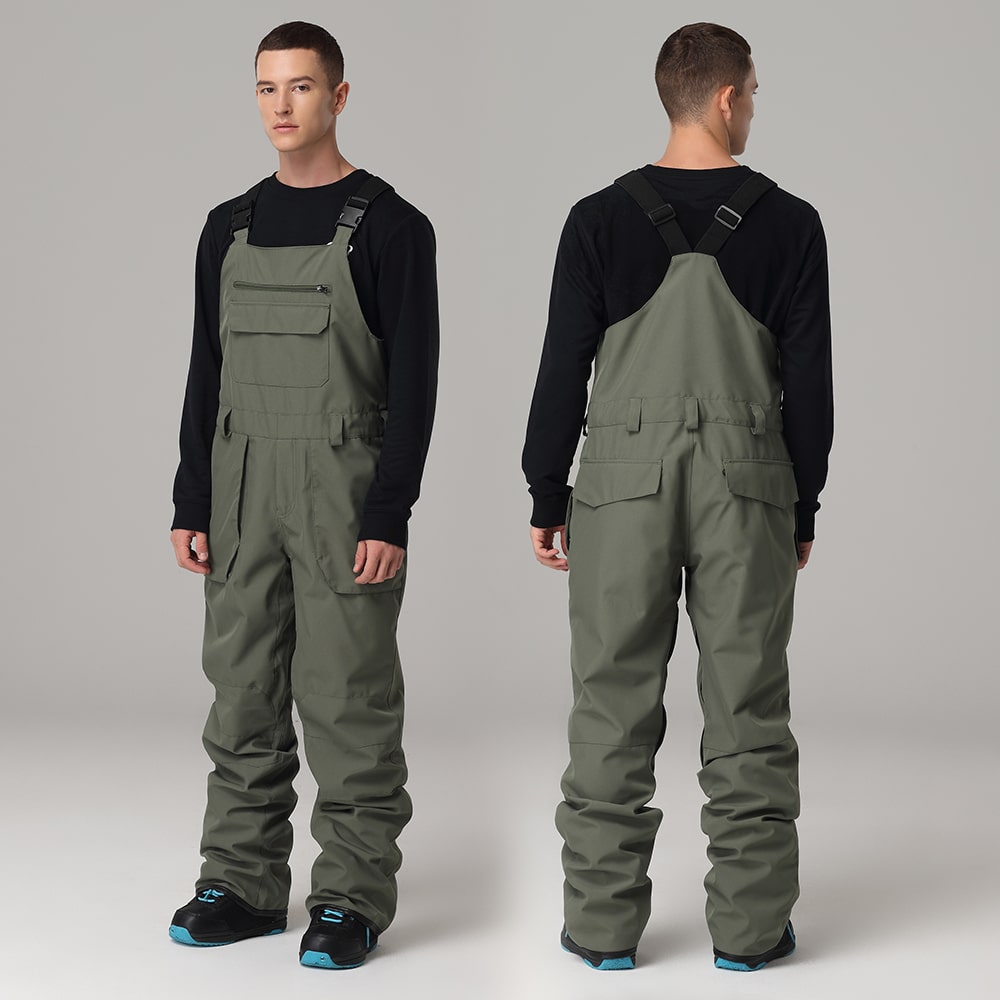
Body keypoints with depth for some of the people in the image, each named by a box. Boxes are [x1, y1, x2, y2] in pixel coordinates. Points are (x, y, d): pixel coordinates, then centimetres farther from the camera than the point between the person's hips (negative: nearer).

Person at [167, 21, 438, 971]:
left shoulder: (388, 225, -4)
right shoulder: (229, 227, 12)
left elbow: (413, 380, -9)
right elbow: (207, 375, 14)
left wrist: (389, 517, -15)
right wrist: (191, 505, 8)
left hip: (342, 487, -5)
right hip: (240, 489, 5)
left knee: (347, 697, -2)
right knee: (244, 695, 9)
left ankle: (352, 899, 7)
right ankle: (243, 883, 19)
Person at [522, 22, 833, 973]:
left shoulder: (600, 219, -2)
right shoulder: (788, 224, -2)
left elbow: (563, 369, -2)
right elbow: (809, 380, 0)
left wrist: (546, 496, 6)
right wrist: (803, 507, 10)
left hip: (624, 483, 0)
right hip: (747, 488, 0)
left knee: (614, 706, 6)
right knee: (746, 710, 6)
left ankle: (603, 920, 11)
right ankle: (750, 925, 12)